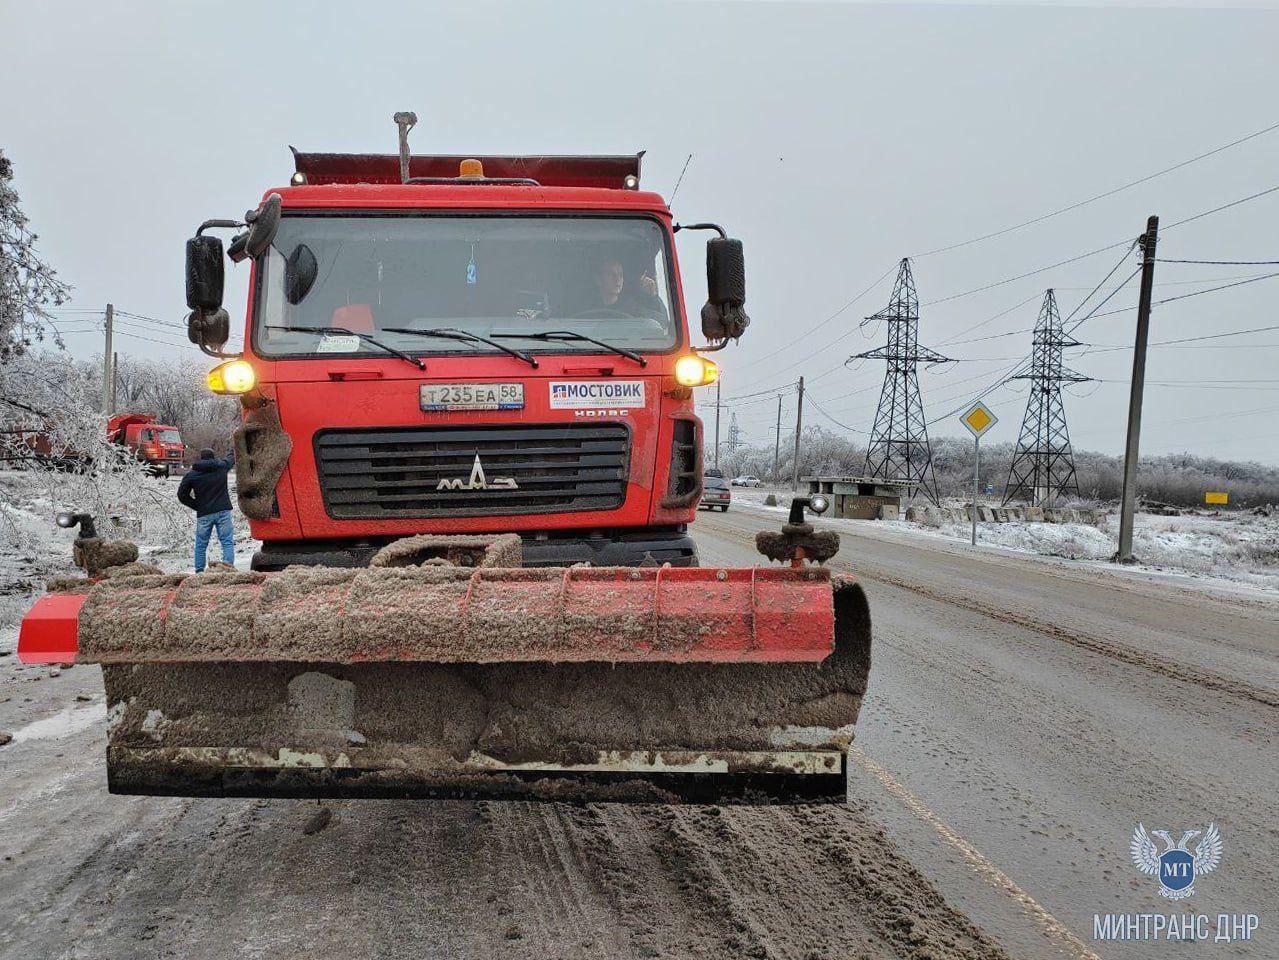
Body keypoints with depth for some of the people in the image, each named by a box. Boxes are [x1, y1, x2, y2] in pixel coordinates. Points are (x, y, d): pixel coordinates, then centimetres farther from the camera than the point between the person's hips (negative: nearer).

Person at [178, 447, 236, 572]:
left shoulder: (192, 474, 2)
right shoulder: (222, 466, 3)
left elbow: (182, 495, 3)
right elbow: (232, 458, 26)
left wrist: (197, 505, 10)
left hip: (204, 514, 0)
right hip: (223, 511, 0)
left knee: (201, 544, 9)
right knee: (227, 540, 2)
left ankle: (199, 571, 10)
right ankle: (229, 563, -12)